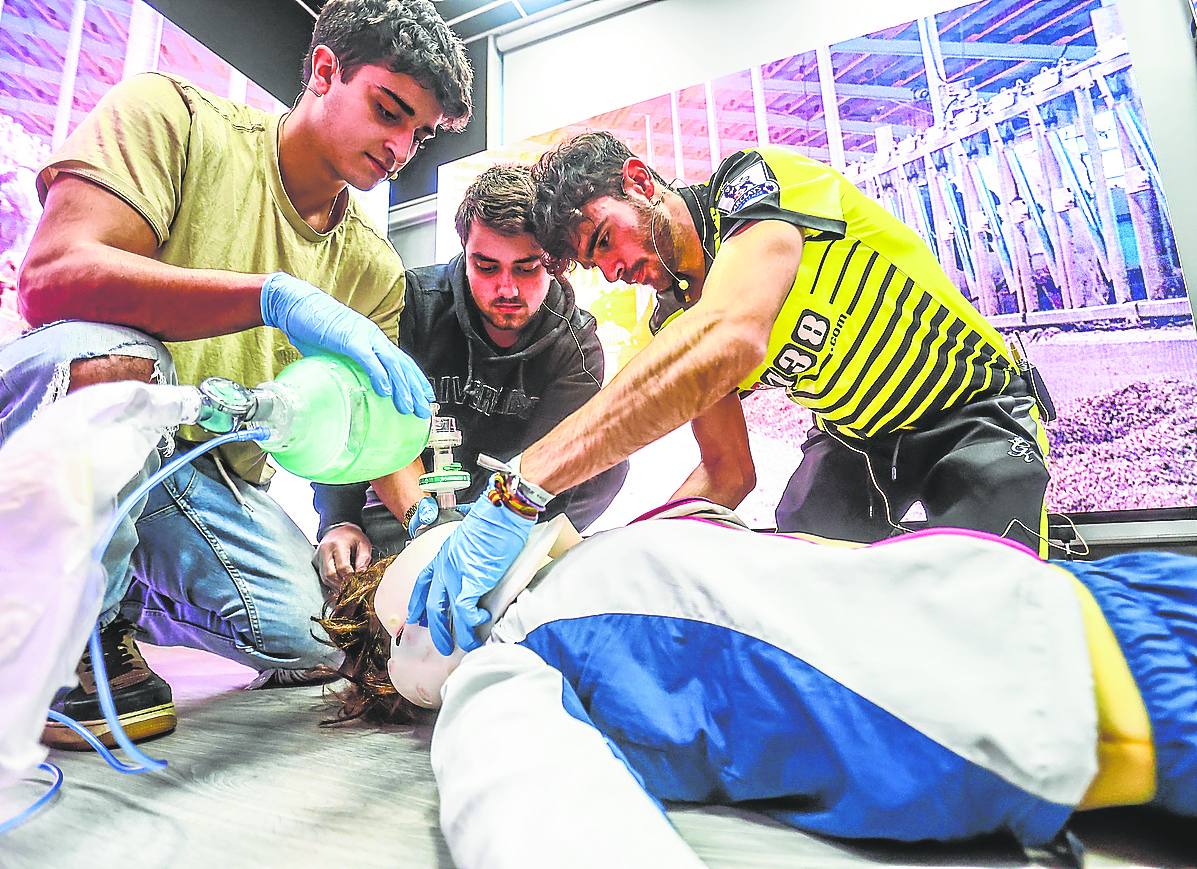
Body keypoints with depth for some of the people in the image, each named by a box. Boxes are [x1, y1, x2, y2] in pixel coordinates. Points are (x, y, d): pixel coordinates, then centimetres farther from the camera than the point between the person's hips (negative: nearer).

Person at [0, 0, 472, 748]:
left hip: (217, 479, 4)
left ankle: (128, 598, 20)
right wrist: (276, 297, -34)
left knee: (314, 639, -14)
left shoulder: (376, 270, 4)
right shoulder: (171, 115, -7)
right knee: (110, 362, -36)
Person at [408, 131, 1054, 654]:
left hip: (977, 413, -4)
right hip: (859, 437, 5)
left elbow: (729, 340, -48)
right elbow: (727, 474, -5)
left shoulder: (755, 182, -26)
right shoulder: (674, 323, -7)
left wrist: (521, 488, -54)